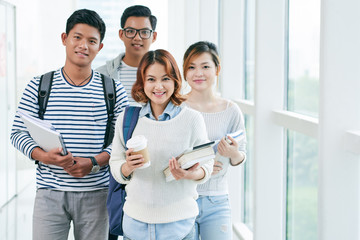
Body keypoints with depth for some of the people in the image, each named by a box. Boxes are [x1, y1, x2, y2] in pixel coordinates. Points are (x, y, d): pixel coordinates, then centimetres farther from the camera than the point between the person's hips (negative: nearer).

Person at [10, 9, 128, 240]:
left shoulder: (114, 91, 4)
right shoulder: (38, 87, 5)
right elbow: (18, 133, 5)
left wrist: (93, 162, -13)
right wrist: (43, 156, -14)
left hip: (96, 194, 1)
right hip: (50, 192, 0)